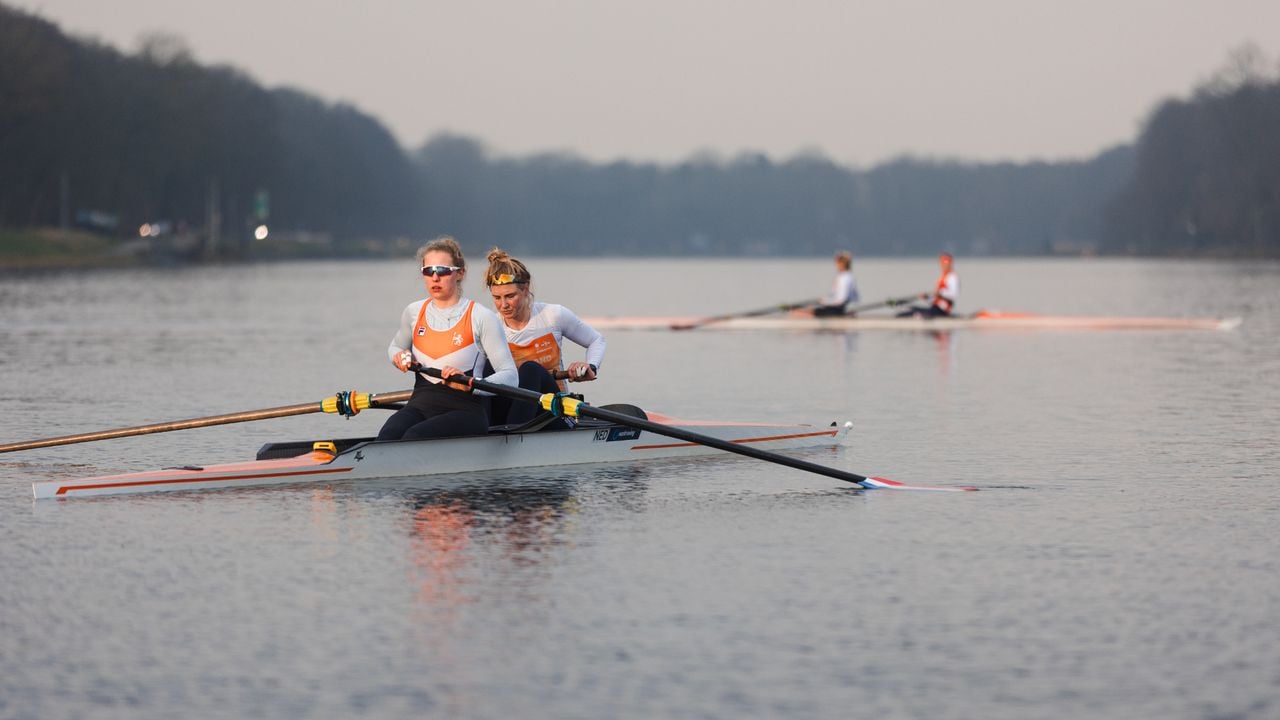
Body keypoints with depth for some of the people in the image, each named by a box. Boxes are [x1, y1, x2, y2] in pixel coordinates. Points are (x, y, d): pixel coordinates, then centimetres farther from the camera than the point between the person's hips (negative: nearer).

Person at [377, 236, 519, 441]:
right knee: (387, 437, -31)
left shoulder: (481, 317, -3)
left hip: (465, 410, -4)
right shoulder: (414, 312, 12)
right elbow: (394, 347, 34)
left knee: (414, 436, -36)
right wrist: (400, 357, 9)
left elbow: (509, 376, -5)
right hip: (420, 406, 4)